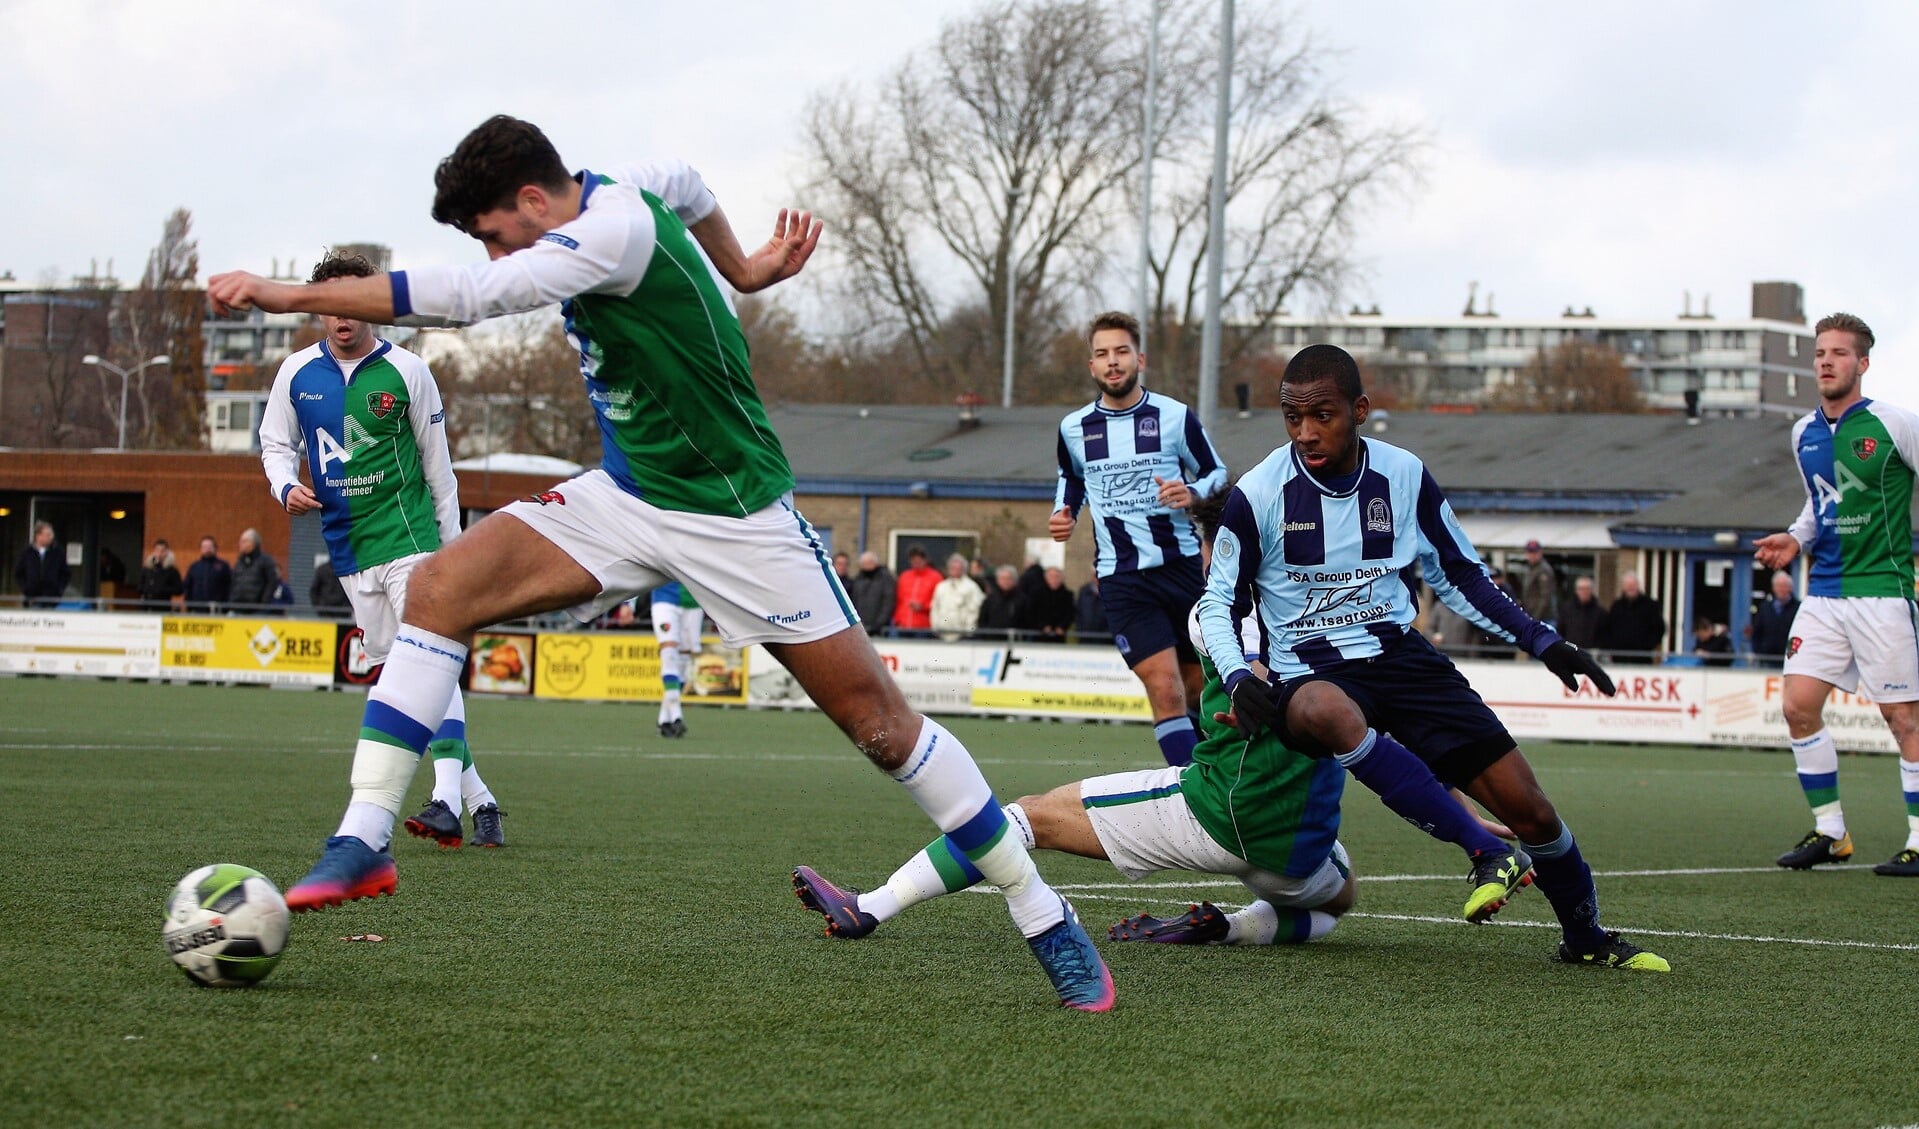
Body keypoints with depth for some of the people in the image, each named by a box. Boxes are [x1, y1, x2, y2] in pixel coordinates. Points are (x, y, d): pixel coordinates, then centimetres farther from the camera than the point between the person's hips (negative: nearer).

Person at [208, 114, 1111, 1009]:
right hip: (627, 499, 8)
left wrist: (289, 294, -31)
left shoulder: (614, 233, -25)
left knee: (877, 718, -6)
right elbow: (689, 188, 24)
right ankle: (365, 844, -14)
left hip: (731, 514, -8)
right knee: (442, 586, -12)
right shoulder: (618, 189, 0)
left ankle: (1045, 921, 7)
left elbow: (462, 297, -33)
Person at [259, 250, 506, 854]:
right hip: (347, 547, 5)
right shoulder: (296, 373, 4)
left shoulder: (406, 372, -5)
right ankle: (480, 802, 12)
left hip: (407, 533, -5)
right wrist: (287, 487, -8)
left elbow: (437, 461, 2)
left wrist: (452, 543, 3)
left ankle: (448, 800, -30)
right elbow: (275, 444, 14)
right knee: (390, 673, 6)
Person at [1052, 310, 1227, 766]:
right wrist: (1065, 515, 4)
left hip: (1181, 564, 1)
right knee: (1165, 689, -15)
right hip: (1121, 576, -1)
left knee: (1198, 687, 9)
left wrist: (1192, 492, -13)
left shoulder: (1175, 416, -2)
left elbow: (1216, 472, 8)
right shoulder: (1073, 428, 4)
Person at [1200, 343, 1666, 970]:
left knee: (1527, 806, -7)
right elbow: (1218, 601, 2)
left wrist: (1542, 641, 5)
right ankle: (1485, 851, -39)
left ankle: (1585, 936, 20)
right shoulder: (1257, 495, -8)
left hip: (1400, 654, 3)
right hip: (1309, 671, -3)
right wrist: (1237, 677, -17)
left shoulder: (1405, 477, 0)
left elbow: (1460, 577, 14)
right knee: (1326, 712, -43)